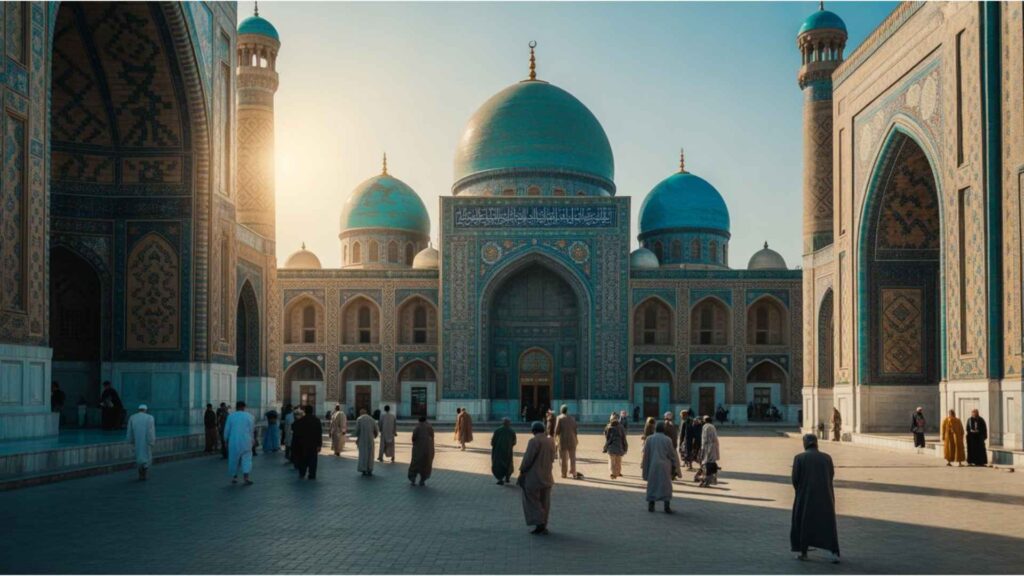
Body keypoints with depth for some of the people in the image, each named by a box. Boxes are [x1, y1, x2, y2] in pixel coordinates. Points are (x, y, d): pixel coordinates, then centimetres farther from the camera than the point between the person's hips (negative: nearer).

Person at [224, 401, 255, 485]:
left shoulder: (231, 416, 0)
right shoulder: (249, 416, 0)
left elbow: (227, 430, 3)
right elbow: (252, 430, 3)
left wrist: (226, 440, 16)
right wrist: (251, 441, 14)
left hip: (234, 441, 1)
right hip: (246, 441, -1)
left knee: (234, 459, 13)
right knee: (246, 458, 0)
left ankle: (234, 477, 17)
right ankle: (246, 476, -17)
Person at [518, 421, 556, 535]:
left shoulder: (534, 441, -16)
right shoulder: (551, 441, 4)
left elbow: (528, 458, -16)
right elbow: (552, 459, 11)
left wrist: (522, 471, -4)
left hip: (533, 477, -6)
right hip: (547, 477, 6)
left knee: (532, 500, 3)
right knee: (544, 502, 12)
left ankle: (539, 523, -7)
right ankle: (543, 526, 15)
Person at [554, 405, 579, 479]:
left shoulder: (559, 418, -6)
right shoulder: (572, 418, 6)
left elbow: (557, 429, -11)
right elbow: (575, 430, 7)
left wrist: (555, 437, 6)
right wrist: (575, 439, 18)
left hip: (562, 440, -3)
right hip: (572, 439, 3)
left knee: (563, 457, 6)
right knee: (572, 457, 7)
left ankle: (563, 473, 10)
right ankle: (573, 473, 1)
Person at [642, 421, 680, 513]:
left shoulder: (649, 439, -2)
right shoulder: (667, 440, -6)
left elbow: (646, 454, 1)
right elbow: (672, 454, -1)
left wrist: (644, 466, 9)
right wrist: (675, 467, 9)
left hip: (652, 465, 2)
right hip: (664, 466, -2)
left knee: (652, 485, 12)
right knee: (666, 485, 3)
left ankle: (651, 505, 10)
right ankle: (667, 507, -4)